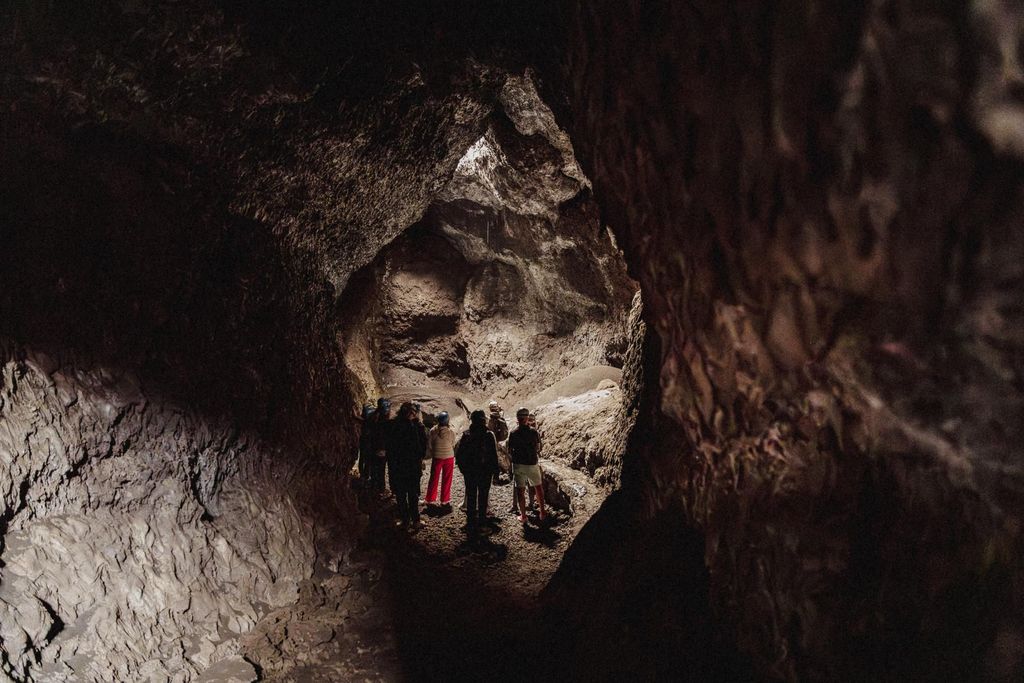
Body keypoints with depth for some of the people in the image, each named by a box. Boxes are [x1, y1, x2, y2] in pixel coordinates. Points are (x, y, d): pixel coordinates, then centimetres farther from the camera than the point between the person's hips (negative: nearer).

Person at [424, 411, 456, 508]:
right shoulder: (451, 432, -17)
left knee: (434, 478, 14)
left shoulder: (433, 431, -12)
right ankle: (445, 500, 18)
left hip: (436, 457, 1)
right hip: (449, 457, -1)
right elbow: (453, 445, -8)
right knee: (446, 479, 12)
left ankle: (430, 499, 19)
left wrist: (432, 454, 11)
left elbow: (429, 444, -3)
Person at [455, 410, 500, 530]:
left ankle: (471, 521, 11)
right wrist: (494, 469, -1)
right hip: (485, 471, -1)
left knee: (471, 495, 10)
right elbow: (494, 454, -10)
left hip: (469, 471, 1)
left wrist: (463, 468, 7)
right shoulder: (489, 435, -11)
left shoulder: (466, 435, -6)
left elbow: (459, 454, -4)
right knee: (483, 495, 12)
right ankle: (482, 519, 15)